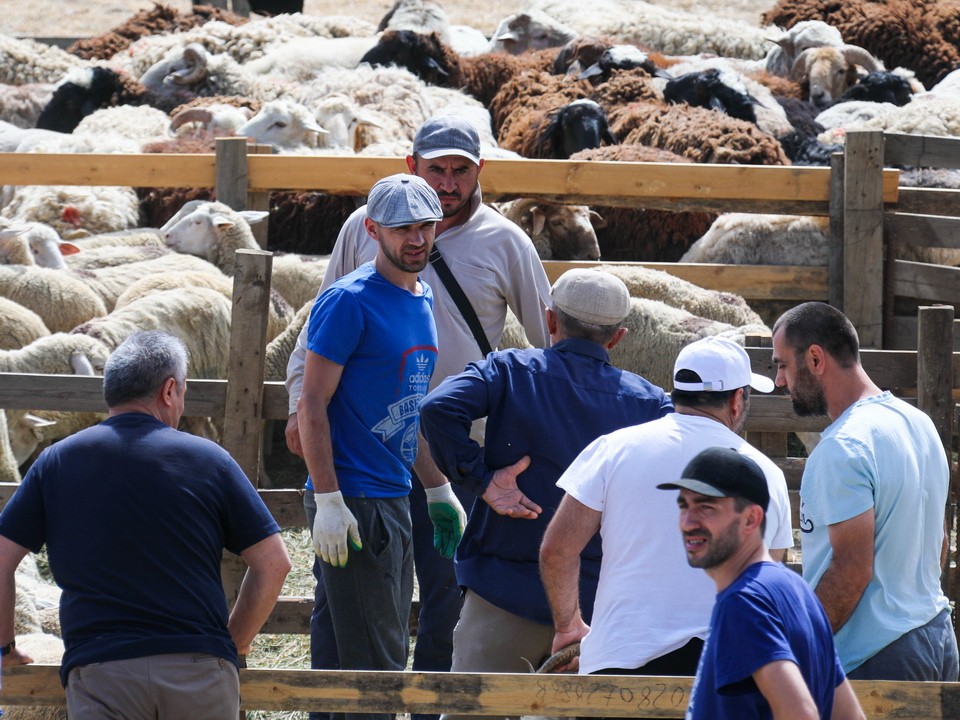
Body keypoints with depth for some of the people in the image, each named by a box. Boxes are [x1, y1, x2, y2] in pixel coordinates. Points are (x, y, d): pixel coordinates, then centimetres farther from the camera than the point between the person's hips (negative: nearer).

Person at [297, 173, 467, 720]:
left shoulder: (422, 300, 14)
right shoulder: (350, 302, -12)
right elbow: (312, 405, -15)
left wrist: (439, 490, 22)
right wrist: (328, 501, -21)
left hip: (396, 500, 9)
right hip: (355, 502, -9)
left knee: (390, 657, 12)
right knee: (374, 661, -10)